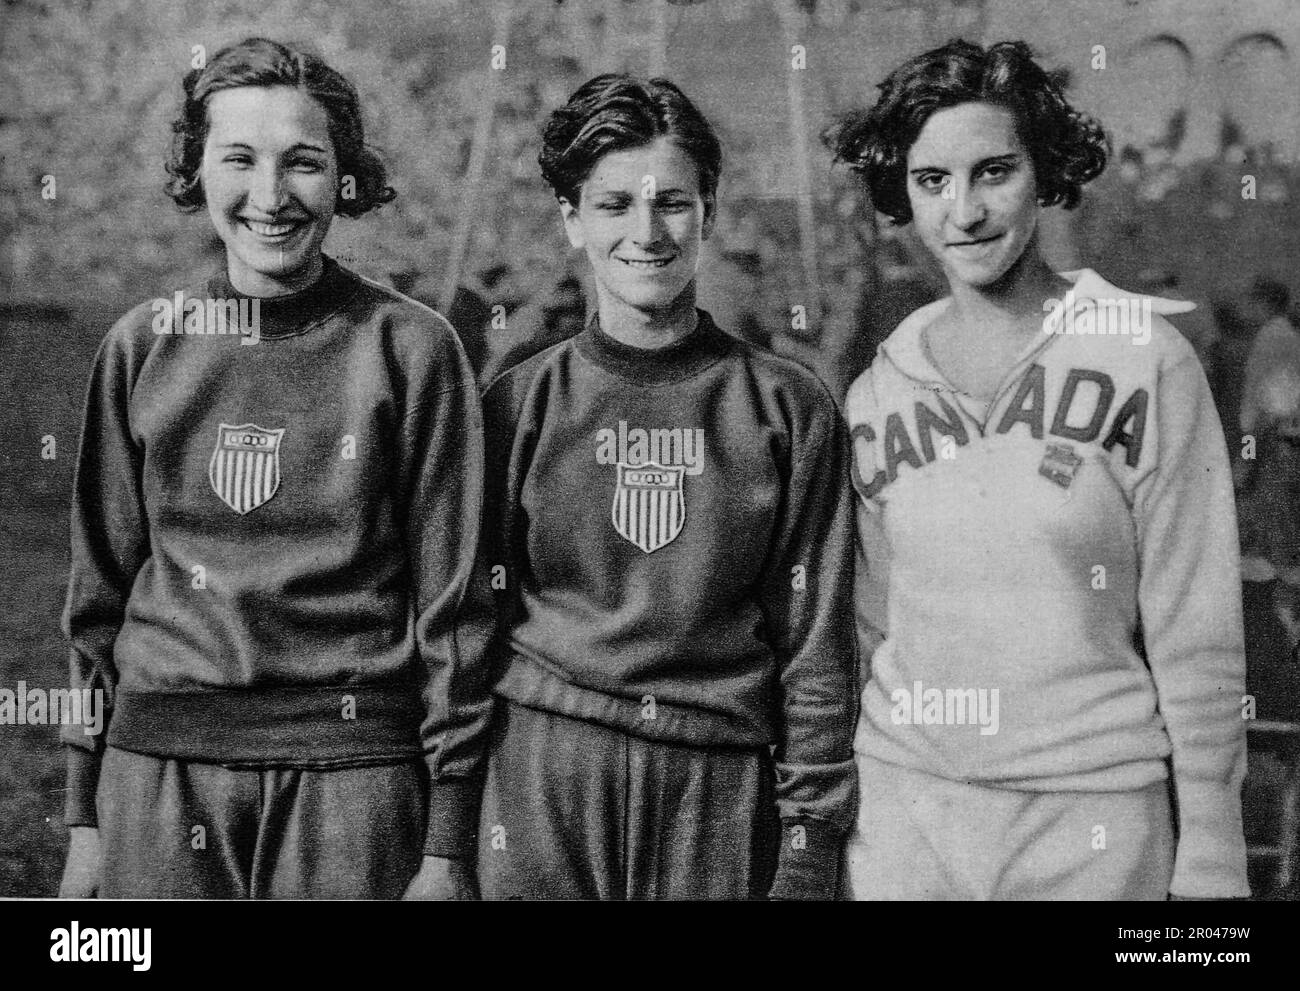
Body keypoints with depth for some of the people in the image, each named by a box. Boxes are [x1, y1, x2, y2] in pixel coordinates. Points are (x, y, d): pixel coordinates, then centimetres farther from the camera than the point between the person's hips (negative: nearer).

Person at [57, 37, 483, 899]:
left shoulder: (410, 347, -2)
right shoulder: (142, 346, 5)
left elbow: (449, 592, -1)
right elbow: (101, 587, 10)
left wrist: (447, 835, -3)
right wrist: (86, 815, 8)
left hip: (352, 771, -2)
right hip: (159, 764, 2)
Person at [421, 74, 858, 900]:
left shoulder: (788, 409, 2)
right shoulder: (518, 405, 3)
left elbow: (816, 637, 1)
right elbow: (469, 620, 3)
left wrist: (811, 838, -3)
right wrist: (449, 831, -1)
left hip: (721, 792, 0)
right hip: (541, 779, 0)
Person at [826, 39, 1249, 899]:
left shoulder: (1144, 358, -7)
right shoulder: (878, 394, 3)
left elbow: (1196, 633, -7)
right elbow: (873, 626, 11)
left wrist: (1211, 853, -8)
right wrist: (834, 812, 9)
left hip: (1092, 812, -2)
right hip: (904, 806, 3)